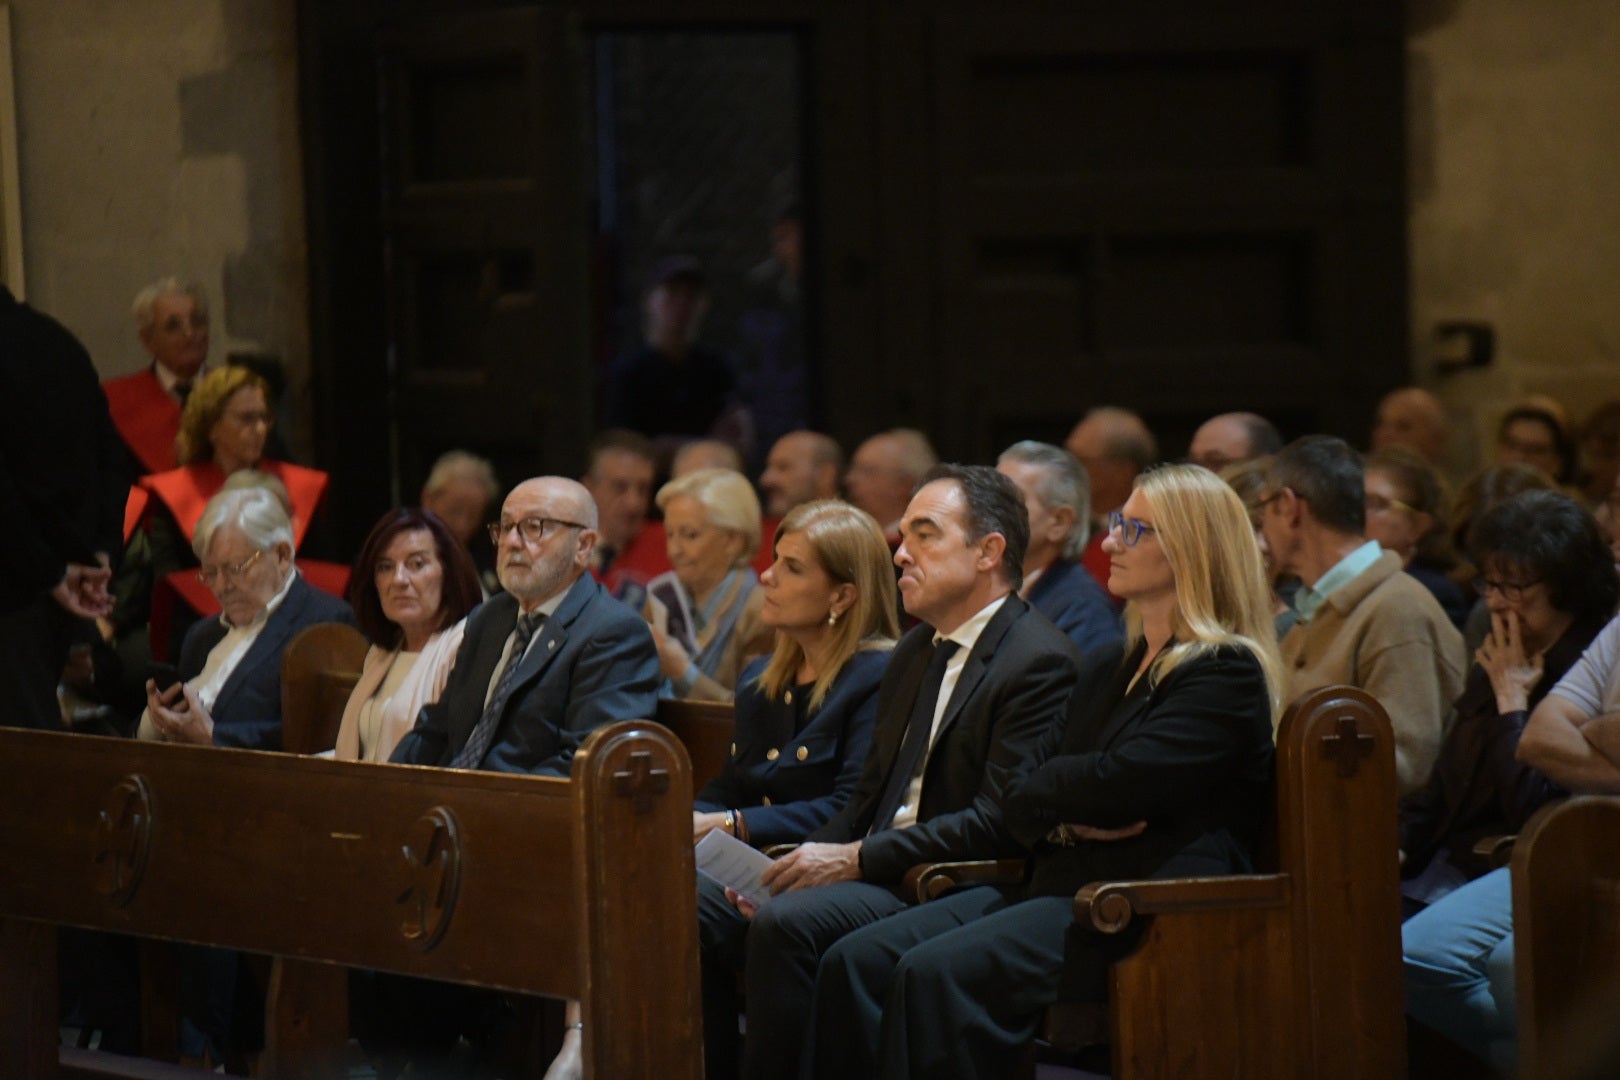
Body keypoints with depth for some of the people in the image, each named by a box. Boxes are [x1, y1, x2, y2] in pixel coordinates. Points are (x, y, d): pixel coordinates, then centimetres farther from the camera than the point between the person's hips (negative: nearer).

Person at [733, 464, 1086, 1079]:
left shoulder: (1040, 662, -10)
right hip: (877, 877, 8)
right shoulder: (916, 652, 20)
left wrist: (857, 859, -17)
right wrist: (812, 860, 1)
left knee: (786, 923, -30)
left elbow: (1001, 822, -18)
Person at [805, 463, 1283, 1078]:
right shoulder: (1126, 664, 23)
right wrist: (1063, 820, -5)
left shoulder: (1227, 674, -6)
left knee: (934, 975, -30)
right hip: (1060, 886, 9)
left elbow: (1118, 783, -18)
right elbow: (1021, 808, 19)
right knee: (855, 963, -11)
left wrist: (1040, 789, 2)